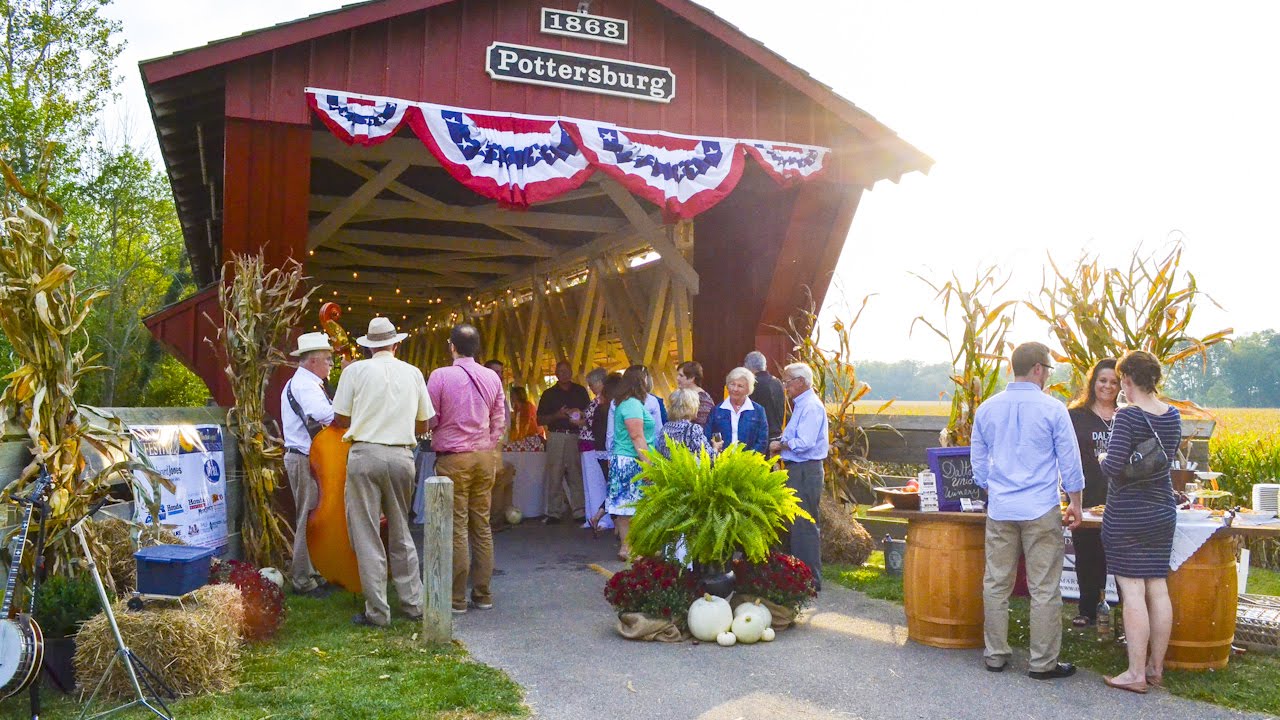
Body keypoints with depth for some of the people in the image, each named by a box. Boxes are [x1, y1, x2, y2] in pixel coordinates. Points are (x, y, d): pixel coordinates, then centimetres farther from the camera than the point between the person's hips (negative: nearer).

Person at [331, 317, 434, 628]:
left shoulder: (355, 370, -1)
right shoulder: (413, 373, 7)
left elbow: (341, 419, 1)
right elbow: (423, 424, 12)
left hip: (365, 454, -3)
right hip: (402, 455, 3)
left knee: (367, 536, 3)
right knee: (401, 532, 16)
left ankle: (377, 612, 5)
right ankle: (413, 603, 20)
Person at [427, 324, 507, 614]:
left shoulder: (440, 376, -10)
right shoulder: (492, 377, 3)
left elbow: (430, 420, -4)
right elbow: (500, 421, 7)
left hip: (453, 459, -4)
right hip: (485, 457, 4)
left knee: (457, 527, 0)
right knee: (482, 525, 10)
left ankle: (457, 598, 5)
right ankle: (483, 593, 15)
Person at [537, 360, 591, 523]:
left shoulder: (580, 391, 13)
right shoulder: (549, 394, 11)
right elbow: (540, 420, 8)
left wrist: (581, 415, -6)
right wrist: (556, 415, -8)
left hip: (576, 437, 1)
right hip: (556, 437, 0)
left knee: (577, 474, -2)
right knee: (554, 475, -5)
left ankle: (579, 511, 0)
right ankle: (554, 513, 0)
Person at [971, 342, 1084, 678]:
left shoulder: (987, 409, 6)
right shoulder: (1052, 409, -7)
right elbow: (1069, 461, -2)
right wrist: (1075, 504, 9)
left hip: (999, 510, 4)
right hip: (1041, 511, -4)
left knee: (996, 584, 10)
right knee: (1044, 589, 4)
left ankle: (995, 655, 17)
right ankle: (1043, 662, 10)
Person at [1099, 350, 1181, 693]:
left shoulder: (1127, 415, -17)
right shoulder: (1172, 415, 5)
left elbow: (1113, 465, -22)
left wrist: (1103, 461, -2)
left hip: (1127, 515, -7)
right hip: (1162, 511, 7)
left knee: (1132, 591, -3)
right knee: (1158, 589, 11)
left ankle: (1136, 674, 2)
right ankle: (1156, 668, 21)